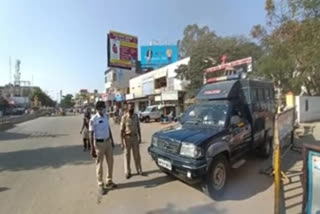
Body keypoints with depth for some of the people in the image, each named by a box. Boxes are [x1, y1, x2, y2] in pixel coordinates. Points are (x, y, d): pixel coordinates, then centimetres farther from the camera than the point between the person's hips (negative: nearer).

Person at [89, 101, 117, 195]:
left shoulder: (106, 117, 3)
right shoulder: (93, 119, -16)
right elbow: (91, 134, -13)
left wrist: (112, 141, 14)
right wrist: (92, 149, -14)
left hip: (108, 141, 6)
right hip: (99, 143, -6)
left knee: (110, 162, 14)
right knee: (99, 164, 8)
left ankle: (109, 181, 33)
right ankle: (100, 185, 24)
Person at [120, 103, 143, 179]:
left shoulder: (136, 116, 0)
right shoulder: (124, 117, -13)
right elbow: (121, 130, -11)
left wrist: (140, 137, 7)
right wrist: (122, 142, -13)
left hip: (135, 137, 3)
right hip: (127, 138, -3)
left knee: (137, 154, 11)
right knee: (127, 155, 8)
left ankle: (139, 170, 26)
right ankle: (127, 172, 22)